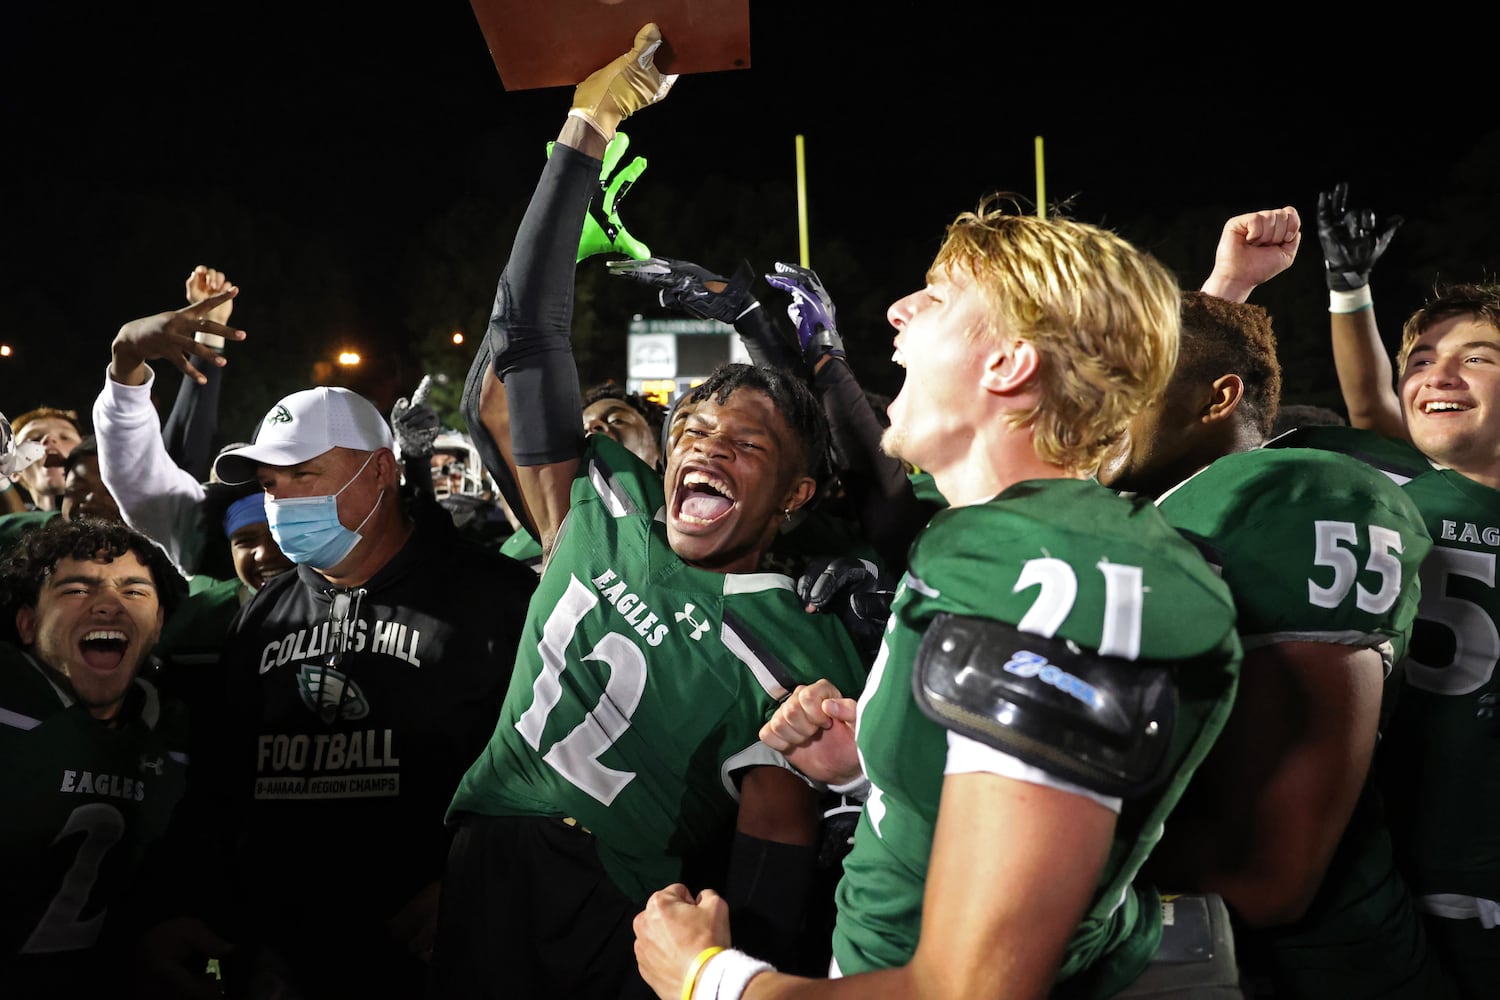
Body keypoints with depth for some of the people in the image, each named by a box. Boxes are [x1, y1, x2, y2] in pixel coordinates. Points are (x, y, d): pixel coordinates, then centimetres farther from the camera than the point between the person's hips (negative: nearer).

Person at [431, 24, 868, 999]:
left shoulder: (799, 656, -10)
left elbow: (773, 858, -11)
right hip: (483, 878, 4)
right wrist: (584, 136, 2)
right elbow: (527, 330, 3)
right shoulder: (607, 506, 1)